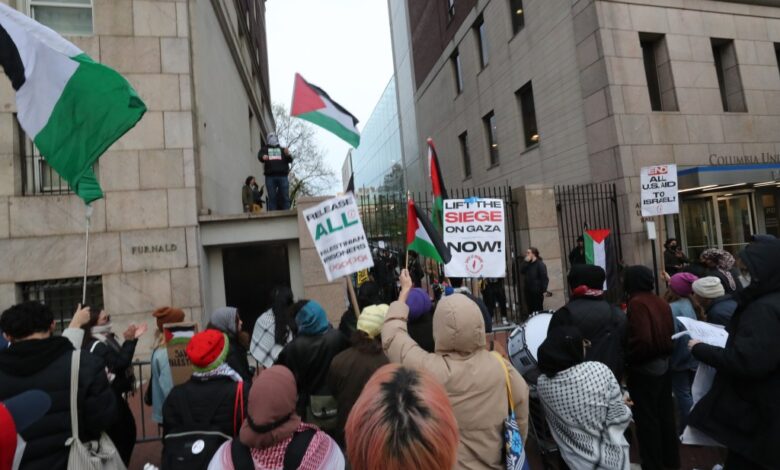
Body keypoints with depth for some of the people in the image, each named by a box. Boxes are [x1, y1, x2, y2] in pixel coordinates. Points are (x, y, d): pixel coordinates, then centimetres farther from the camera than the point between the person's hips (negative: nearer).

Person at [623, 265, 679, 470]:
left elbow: (642, 340, -27)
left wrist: (627, 357, -13)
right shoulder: (661, 302, 5)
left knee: (646, 419, 5)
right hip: (663, 364, 9)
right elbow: (669, 333, 10)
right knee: (665, 414, 21)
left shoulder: (636, 303, -21)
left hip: (644, 369, -8)